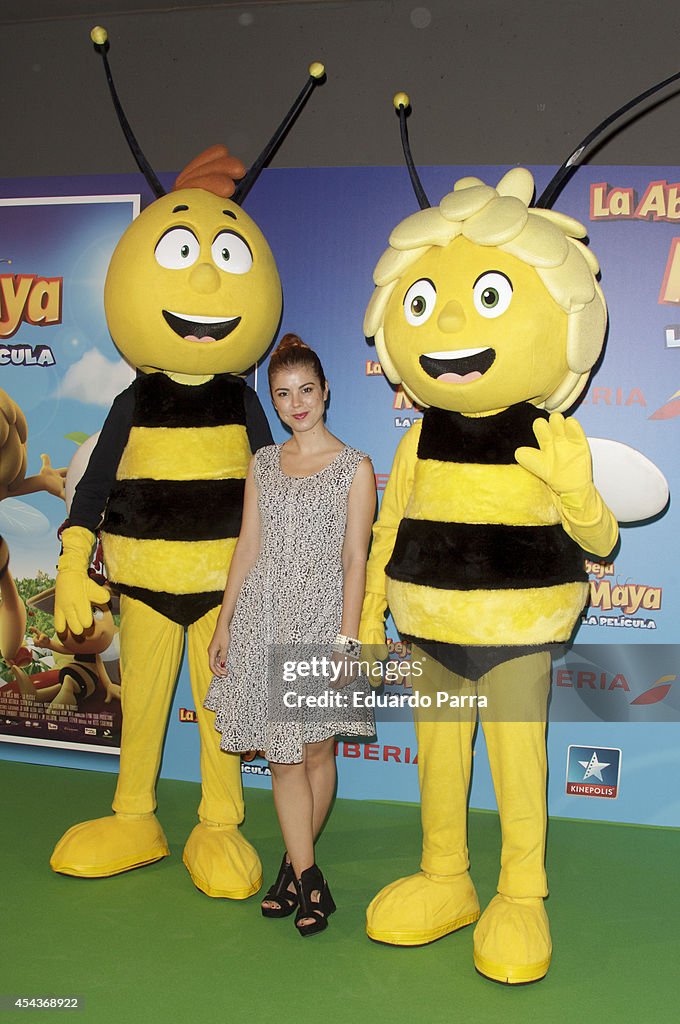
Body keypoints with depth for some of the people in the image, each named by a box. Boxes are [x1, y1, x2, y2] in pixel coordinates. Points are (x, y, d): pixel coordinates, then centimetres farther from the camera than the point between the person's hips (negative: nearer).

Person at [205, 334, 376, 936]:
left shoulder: (354, 467, -1)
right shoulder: (264, 464, 11)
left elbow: (355, 560, -5)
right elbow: (248, 548, 11)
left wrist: (345, 640, -11)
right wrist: (224, 623, 8)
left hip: (322, 615, -3)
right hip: (265, 619, 3)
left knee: (317, 751, 4)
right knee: (281, 755, 3)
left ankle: (294, 866, 24)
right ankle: (308, 878, 14)